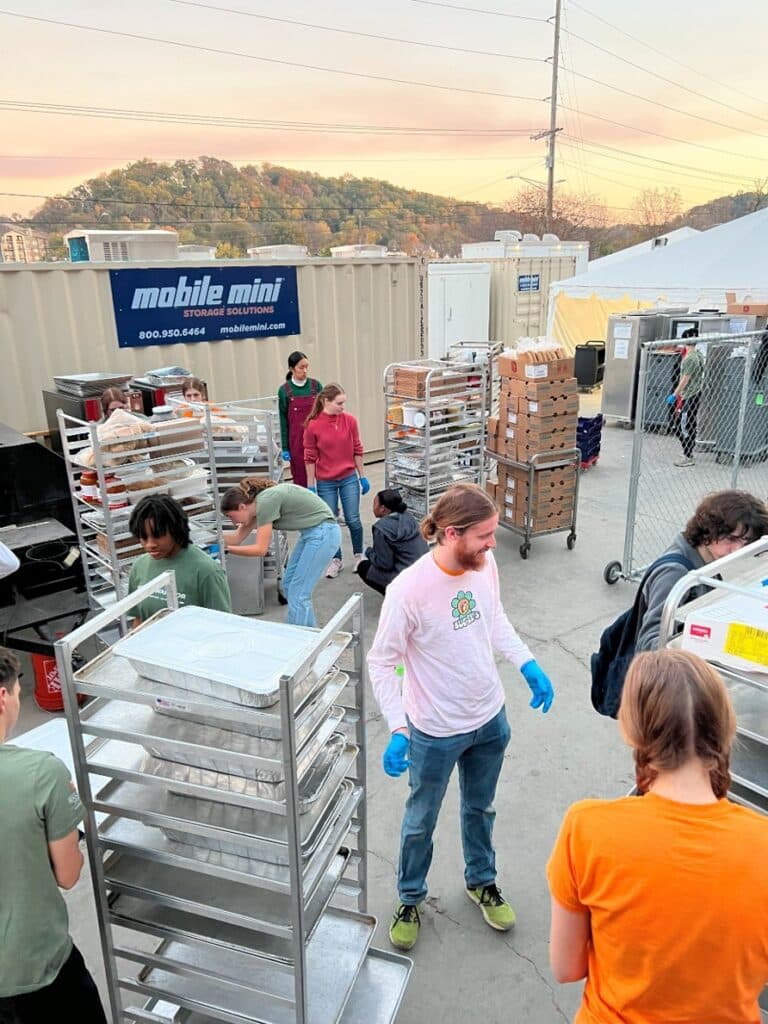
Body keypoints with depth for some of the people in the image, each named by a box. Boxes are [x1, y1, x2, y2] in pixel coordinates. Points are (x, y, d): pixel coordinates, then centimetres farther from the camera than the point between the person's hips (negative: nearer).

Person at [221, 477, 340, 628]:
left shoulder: (265, 501, -21)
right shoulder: (256, 503, 6)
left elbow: (260, 549, -20)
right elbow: (237, 538, 11)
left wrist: (226, 549, -14)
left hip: (323, 533, -10)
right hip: (311, 532, 10)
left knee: (297, 593, -7)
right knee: (288, 585, 14)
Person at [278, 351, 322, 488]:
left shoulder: (316, 385, 2)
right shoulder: (284, 390, -2)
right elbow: (283, 420, 2)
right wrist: (285, 448, 0)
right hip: (297, 441, -1)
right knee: (300, 479, 5)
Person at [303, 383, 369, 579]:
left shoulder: (350, 420, -5)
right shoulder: (313, 426, -11)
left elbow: (357, 450, 3)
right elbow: (310, 458, -4)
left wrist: (363, 476, 6)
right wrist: (311, 486, -2)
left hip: (349, 478, 1)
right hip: (325, 483, -1)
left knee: (353, 520, 4)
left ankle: (358, 555, 27)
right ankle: (335, 560, 26)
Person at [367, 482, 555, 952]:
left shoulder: (485, 565, -12)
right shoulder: (409, 590, -30)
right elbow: (382, 662, -20)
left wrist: (529, 666, 2)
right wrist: (398, 730, -25)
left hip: (490, 718, 5)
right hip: (436, 732, -5)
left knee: (480, 809, 28)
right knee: (421, 821, 20)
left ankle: (481, 880, 54)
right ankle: (410, 898, 47)